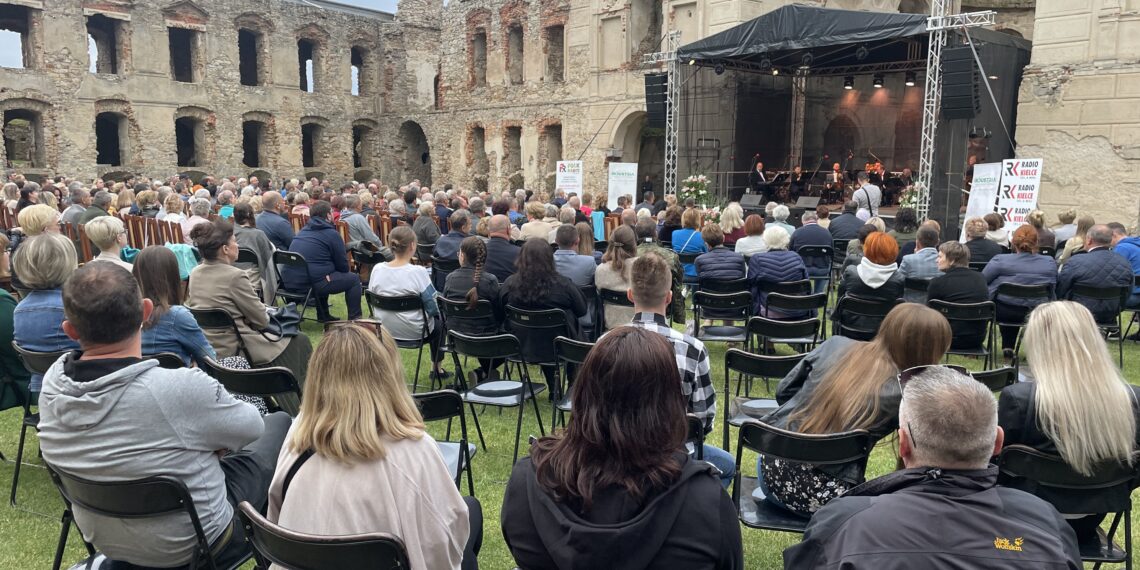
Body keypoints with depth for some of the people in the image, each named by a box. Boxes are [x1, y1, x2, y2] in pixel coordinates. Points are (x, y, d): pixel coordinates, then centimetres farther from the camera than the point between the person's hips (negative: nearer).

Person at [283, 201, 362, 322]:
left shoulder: (303, 230, 19)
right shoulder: (331, 234, -4)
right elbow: (343, 266, 1)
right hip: (310, 282, -8)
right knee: (354, 278, 8)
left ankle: (323, 316, 41)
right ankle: (354, 319, 7)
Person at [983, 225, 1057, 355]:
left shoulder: (1000, 260, -15)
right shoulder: (1050, 263, -6)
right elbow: (1051, 290, 6)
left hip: (1002, 312, -3)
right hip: (1035, 314, 3)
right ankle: (1008, 347, 37)